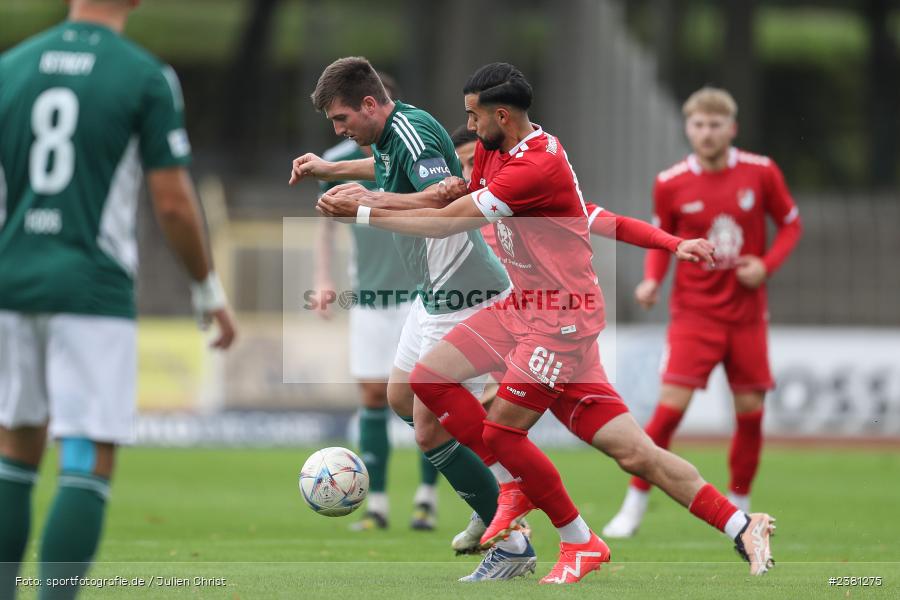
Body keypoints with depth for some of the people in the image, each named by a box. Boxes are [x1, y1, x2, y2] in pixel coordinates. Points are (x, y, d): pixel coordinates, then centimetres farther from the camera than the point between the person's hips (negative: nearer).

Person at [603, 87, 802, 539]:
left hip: (747, 315, 2)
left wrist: (766, 264, -9)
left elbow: (791, 223, 8)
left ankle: (739, 507, 23)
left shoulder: (760, 173, -4)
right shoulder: (670, 184, -4)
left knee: (750, 412, 3)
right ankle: (635, 505, -2)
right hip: (694, 313, -2)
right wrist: (651, 280, -8)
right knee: (671, 406, -13)